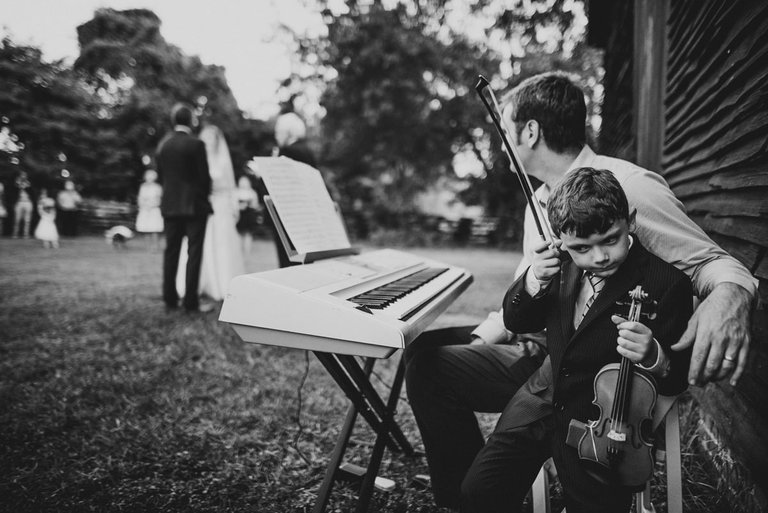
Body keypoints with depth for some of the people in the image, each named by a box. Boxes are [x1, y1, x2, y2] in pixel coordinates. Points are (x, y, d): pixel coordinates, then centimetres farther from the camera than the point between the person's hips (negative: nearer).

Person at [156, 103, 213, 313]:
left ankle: (170, 298, 14)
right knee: (194, 253, -2)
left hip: (169, 205, 6)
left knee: (171, 252, 10)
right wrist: (204, 196, 10)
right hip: (194, 205, -5)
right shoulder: (195, 144, -11)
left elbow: (160, 175, 10)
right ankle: (191, 301, -2)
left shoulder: (163, 145, 6)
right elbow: (204, 176, -9)